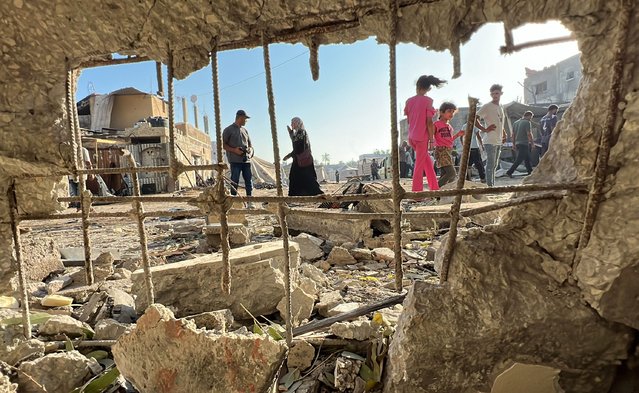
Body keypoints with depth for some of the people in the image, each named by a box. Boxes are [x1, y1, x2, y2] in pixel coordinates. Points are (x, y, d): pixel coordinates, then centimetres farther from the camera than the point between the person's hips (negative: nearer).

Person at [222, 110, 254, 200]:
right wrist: (234, 150, -14)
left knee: (249, 181, 3)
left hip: (246, 160, 5)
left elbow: (250, 144, 25)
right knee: (235, 182, -5)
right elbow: (223, 144, 0)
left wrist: (250, 149, 1)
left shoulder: (245, 130, 20)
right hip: (235, 160, -5)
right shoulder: (229, 130, 3)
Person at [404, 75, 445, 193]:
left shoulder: (409, 101, 5)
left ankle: (434, 188, 24)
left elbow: (408, 119, 8)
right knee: (419, 165, 1)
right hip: (422, 137, -5)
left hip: (412, 137, 5)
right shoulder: (428, 100, -9)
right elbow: (429, 122, -13)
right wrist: (431, 137, -5)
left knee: (427, 161, 19)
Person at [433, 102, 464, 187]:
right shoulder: (437, 124, -7)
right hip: (441, 151, -8)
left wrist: (458, 135, 16)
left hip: (449, 151, 8)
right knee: (452, 173, -18)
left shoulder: (449, 126, 18)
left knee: (444, 175, 7)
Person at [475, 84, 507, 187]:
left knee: (495, 165, 13)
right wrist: (484, 129, -17)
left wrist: (504, 134, 16)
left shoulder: (501, 107, 18)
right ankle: (489, 185, -5)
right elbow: (474, 118, -16)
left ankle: (492, 185, 21)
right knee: (490, 165, -9)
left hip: (498, 141, 9)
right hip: (490, 141, -9)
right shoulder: (487, 107, -8)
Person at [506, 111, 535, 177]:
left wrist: (514, 144, 18)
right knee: (519, 160, -7)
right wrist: (532, 144, -8)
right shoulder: (527, 122, -8)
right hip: (524, 144, -8)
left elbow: (513, 134, 14)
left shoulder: (515, 123, 14)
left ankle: (530, 172, 20)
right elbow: (529, 134, -14)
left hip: (517, 143, 8)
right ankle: (509, 172, -12)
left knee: (527, 159, 15)